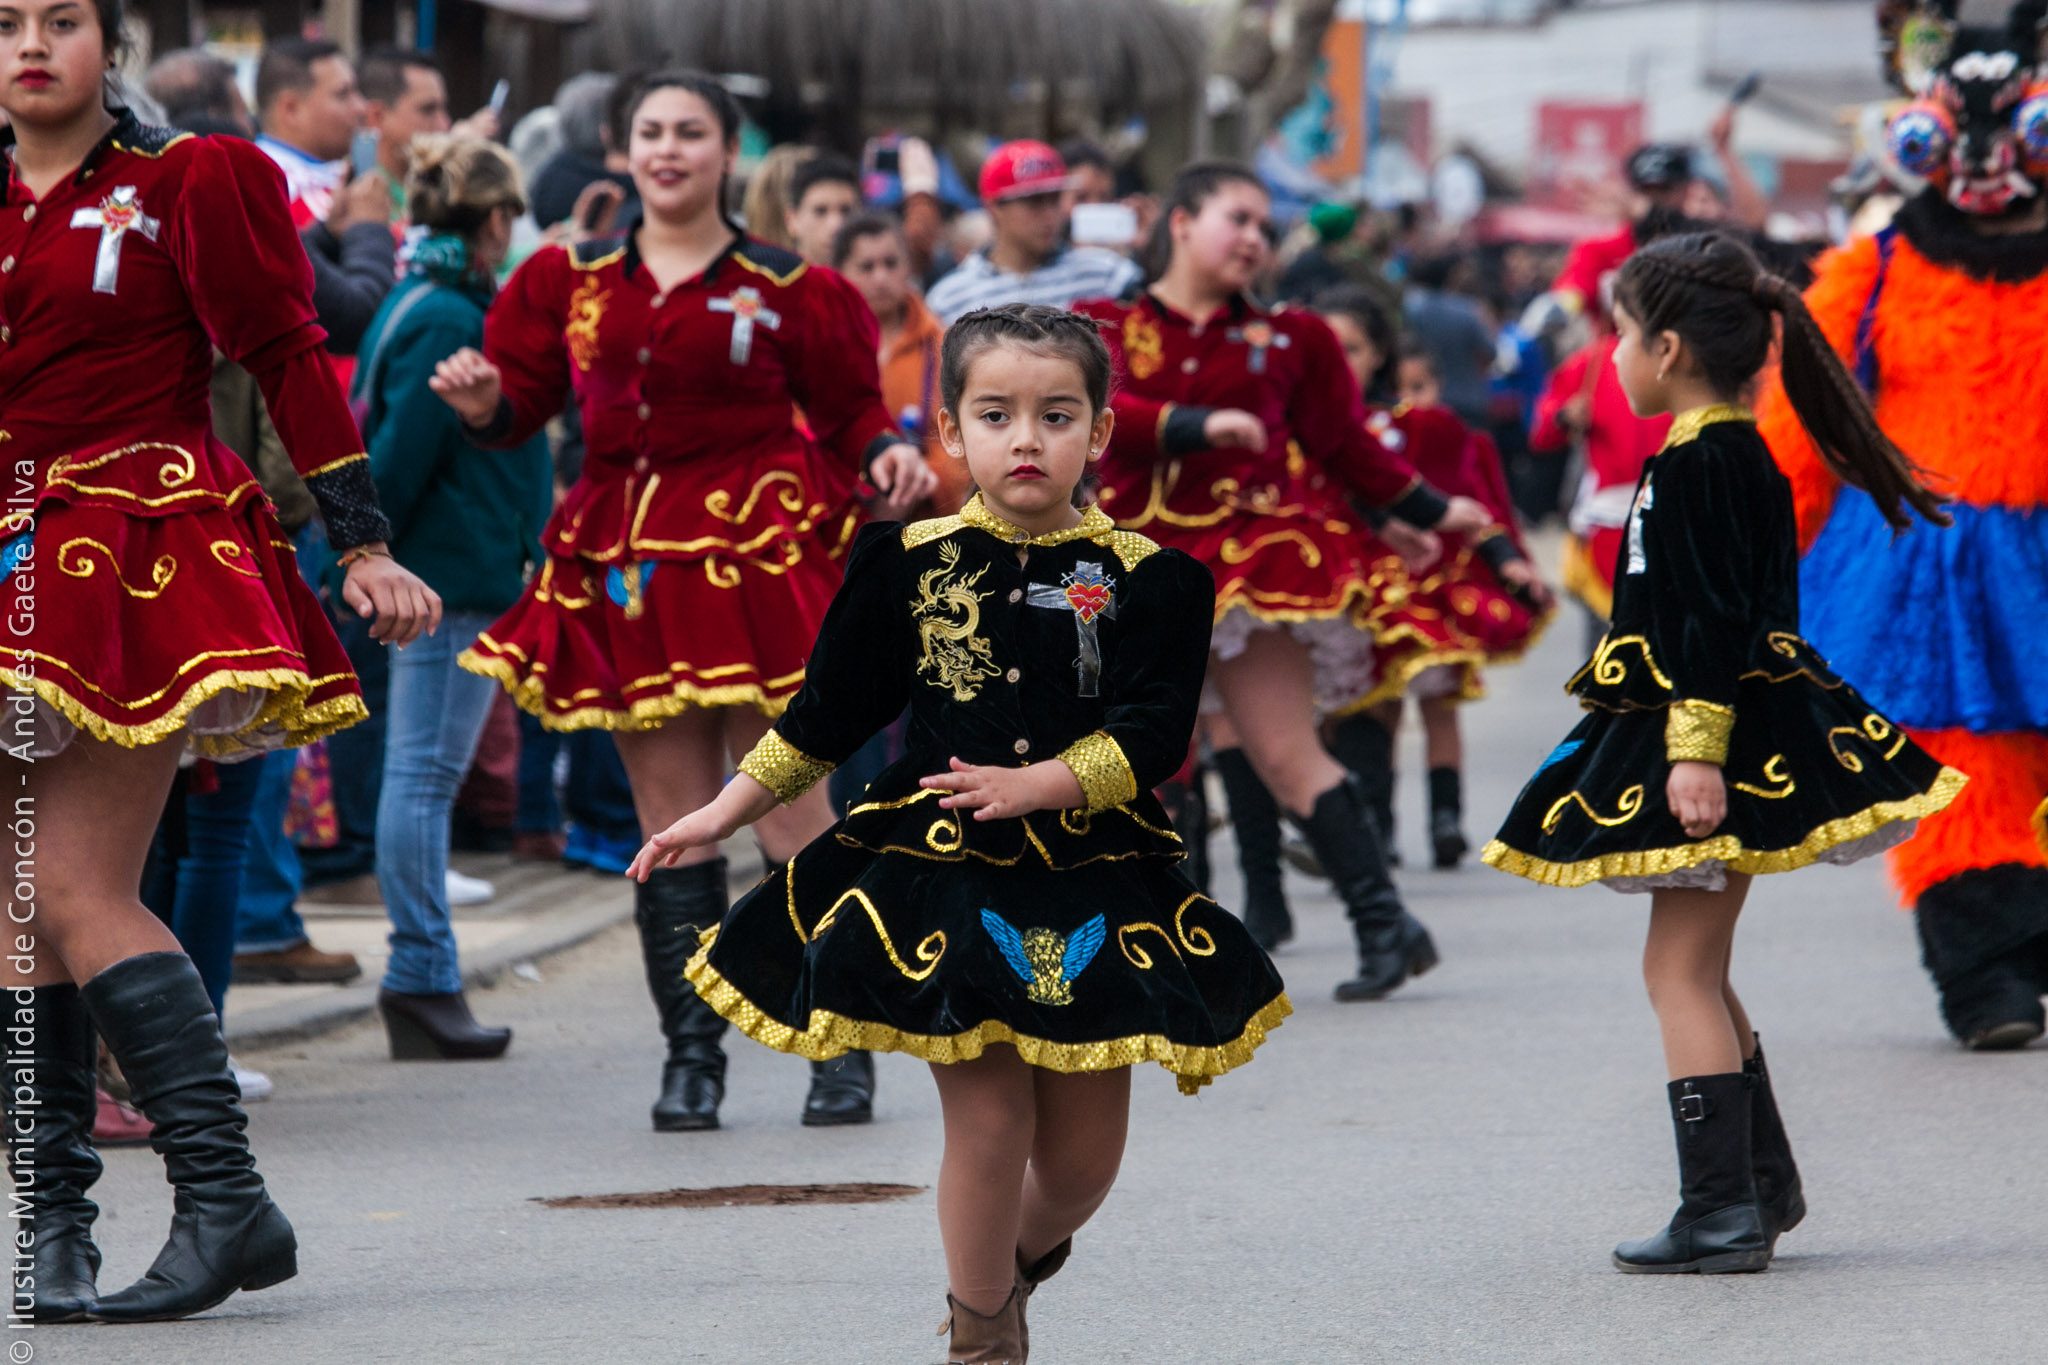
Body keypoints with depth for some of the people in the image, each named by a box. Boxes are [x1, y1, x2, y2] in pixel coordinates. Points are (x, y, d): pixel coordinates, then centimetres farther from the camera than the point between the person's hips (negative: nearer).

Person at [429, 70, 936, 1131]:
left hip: (757, 554, -3)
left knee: (789, 806, -5)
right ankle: (691, 1055, 10)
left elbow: (848, 406, 7)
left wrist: (885, 454, -13)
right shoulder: (571, 283, 11)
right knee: (669, 822, 5)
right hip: (630, 562, 3)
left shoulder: (786, 289, 3)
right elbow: (519, 402, 10)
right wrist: (480, 400, -12)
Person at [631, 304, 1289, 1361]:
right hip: (940, 878, -1)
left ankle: (1020, 1257, 40)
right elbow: (826, 711, 10)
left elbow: (1152, 736, -9)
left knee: (1084, 1146, 7)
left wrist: (1035, 785, -21)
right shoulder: (905, 564, 2)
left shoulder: (1147, 580, -1)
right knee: (989, 1123, -5)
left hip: (1095, 892, 1)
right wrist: (726, 812, 11)